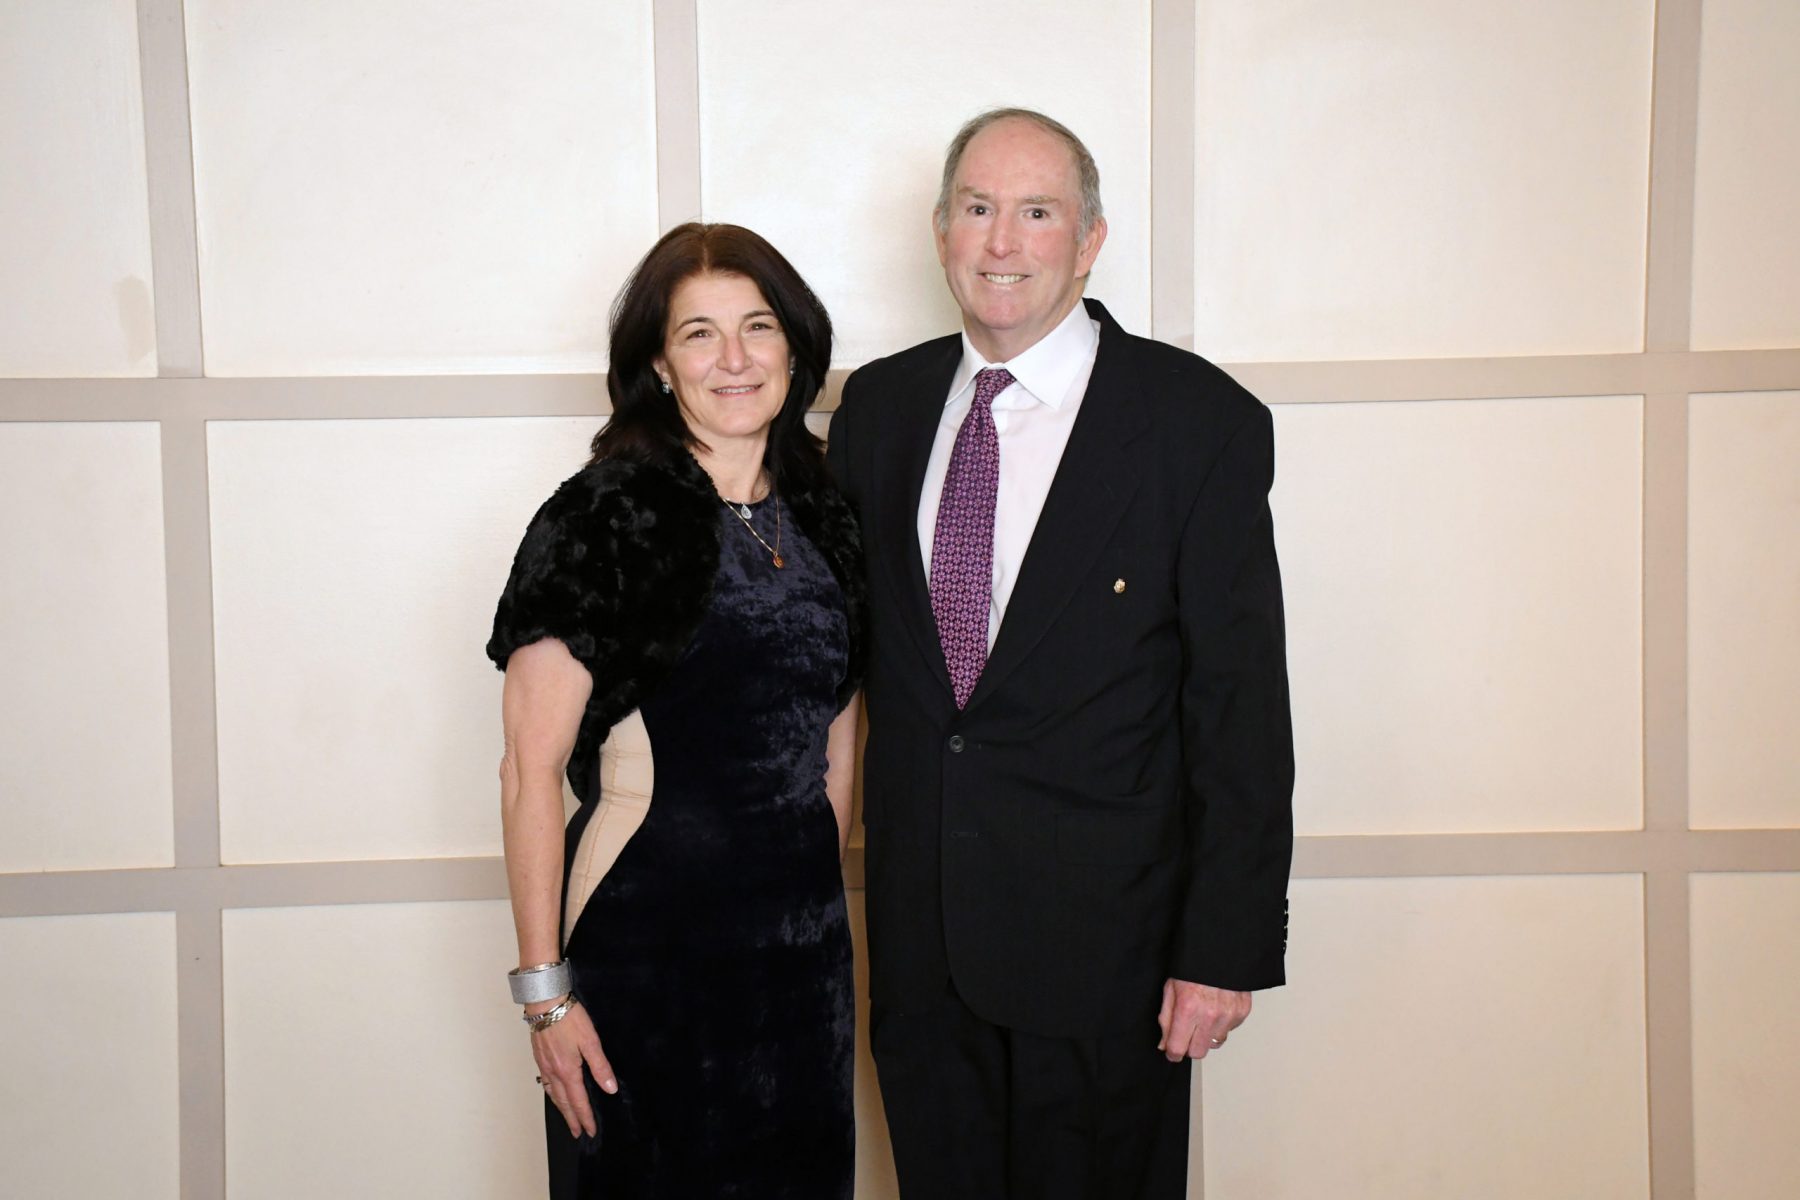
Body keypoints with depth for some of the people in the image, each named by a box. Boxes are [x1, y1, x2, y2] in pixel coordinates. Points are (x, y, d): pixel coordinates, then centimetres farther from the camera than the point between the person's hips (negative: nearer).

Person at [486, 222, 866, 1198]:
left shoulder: (825, 520, 6)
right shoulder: (606, 516, -11)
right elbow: (531, 771, -12)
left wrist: (823, 907, 14)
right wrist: (543, 989, -13)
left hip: (803, 941, 5)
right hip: (646, 940, -5)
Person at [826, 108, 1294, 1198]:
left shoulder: (1201, 421, -9)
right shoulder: (880, 405, 6)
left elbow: (1241, 707, -9)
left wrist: (1226, 946, -11)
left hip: (1103, 931, -4)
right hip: (918, 926, 4)